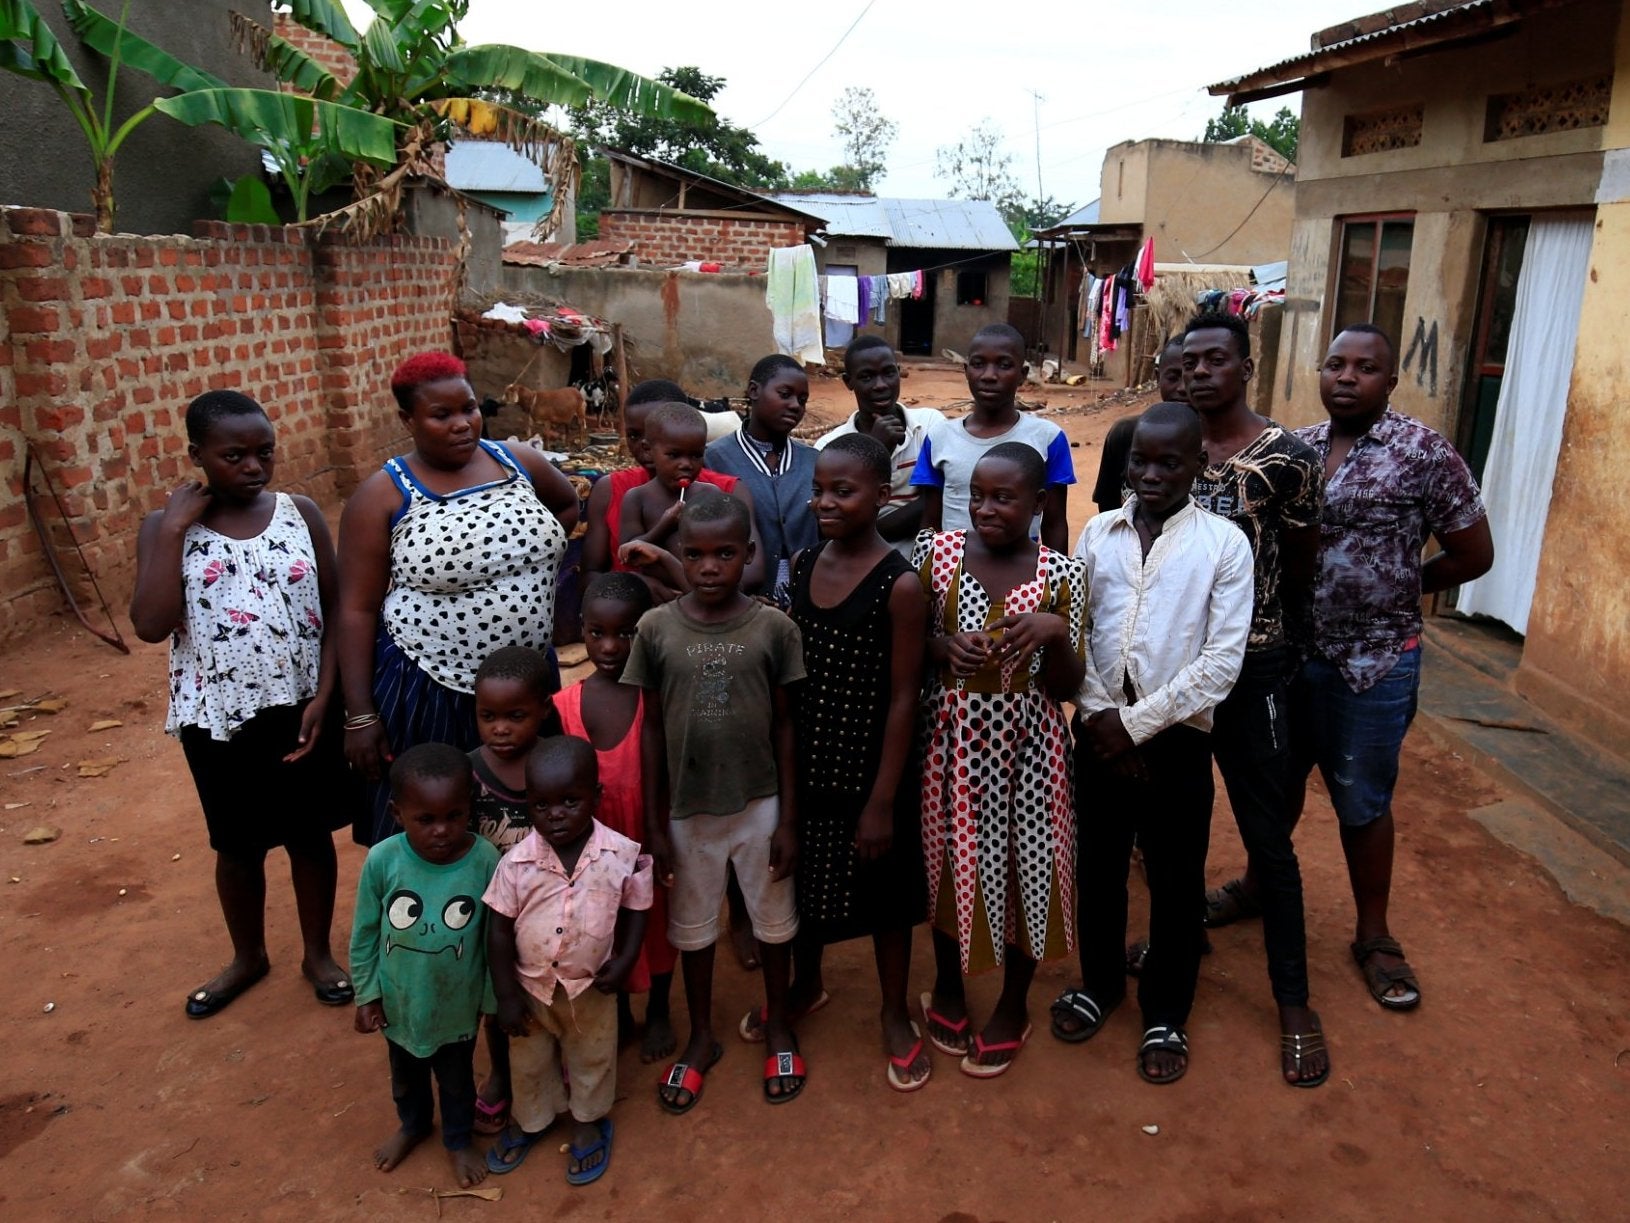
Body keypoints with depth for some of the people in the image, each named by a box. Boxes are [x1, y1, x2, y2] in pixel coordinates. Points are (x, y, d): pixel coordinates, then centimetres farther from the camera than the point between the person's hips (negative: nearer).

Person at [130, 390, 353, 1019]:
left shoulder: (301, 514, -4)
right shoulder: (165, 528, -6)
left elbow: (335, 611, -2)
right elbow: (151, 625, -19)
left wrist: (322, 697, -10)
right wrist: (173, 528, -20)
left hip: (302, 708, 1)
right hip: (218, 715, 0)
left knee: (311, 834, 14)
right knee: (238, 845, 16)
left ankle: (318, 953, 35)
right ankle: (248, 956, 40)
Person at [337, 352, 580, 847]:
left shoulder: (518, 461, 2)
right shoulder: (383, 496, -10)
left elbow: (568, 503, 23)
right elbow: (357, 610, -9)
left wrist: (532, 558, 8)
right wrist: (360, 716, -10)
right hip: (430, 687, -4)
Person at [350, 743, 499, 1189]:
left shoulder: (485, 859, -27)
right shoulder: (382, 860, -26)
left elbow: (495, 937, -13)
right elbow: (364, 933, -9)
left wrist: (495, 998, -4)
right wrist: (367, 994, -2)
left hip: (457, 1003, -1)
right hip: (399, 1001, 2)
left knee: (456, 1078, 25)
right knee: (406, 1075, 30)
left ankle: (458, 1139, 54)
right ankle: (412, 1126, 60)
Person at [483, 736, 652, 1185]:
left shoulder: (623, 855, -21)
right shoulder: (517, 862, -21)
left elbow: (634, 911, -5)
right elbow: (500, 930, -11)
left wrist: (625, 960, -17)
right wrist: (506, 995, -9)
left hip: (591, 987, 0)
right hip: (531, 986, 1)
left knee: (592, 1060, 23)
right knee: (529, 1063, 25)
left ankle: (590, 1121, 50)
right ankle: (530, 1119, 53)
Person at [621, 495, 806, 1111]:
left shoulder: (774, 627, -10)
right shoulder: (656, 628, -8)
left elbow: (784, 725, -4)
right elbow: (652, 729, -2)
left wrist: (788, 819, -4)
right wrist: (654, 824, -1)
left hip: (758, 804, -1)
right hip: (686, 807, 1)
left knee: (773, 918, 17)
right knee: (692, 924, 18)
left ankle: (778, 1023, 41)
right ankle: (701, 1036, 40)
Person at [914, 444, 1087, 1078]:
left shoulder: (1061, 573, -8)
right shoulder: (936, 551, -5)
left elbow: (1066, 687, -6)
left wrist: (1055, 633, -25)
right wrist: (946, 646, -18)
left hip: (1027, 741, -1)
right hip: (951, 735, 1)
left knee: (1023, 866, 11)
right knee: (949, 861, 15)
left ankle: (1013, 1006, 36)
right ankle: (948, 988, 42)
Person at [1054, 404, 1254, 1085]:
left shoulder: (1224, 544, -7)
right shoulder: (1097, 533, 2)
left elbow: (1223, 660, -12)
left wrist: (1137, 722, -14)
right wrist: (1100, 714, -11)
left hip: (1176, 738, -3)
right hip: (1098, 731, 3)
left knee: (1175, 882, 11)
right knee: (1097, 866, 17)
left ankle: (1165, 1014, 32)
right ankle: (1100, 982, 40)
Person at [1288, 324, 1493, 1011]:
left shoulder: (1424, 453, -10)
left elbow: (1473, 555, -5)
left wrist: (1394, 588, 1)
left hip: (1373, 663, -4)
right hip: (1287, 651, 4)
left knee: (1362, 801, 10)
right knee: (1279, 782, 19)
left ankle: (1373, 934, 29)